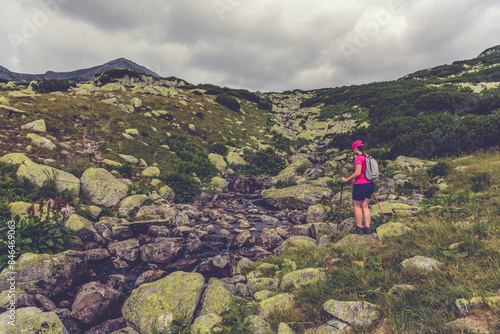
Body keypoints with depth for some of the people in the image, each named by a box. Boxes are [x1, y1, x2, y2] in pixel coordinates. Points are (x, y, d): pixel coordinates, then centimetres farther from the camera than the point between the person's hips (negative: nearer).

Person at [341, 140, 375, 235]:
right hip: (370, 184, 8)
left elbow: (358, 173, -20)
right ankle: (367, 228, 11)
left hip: (361, 185, -8)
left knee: (356, 206, 4)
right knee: (365, 206, 12)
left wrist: (346, 179, -11)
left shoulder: (358, 158, -14)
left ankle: (359, 228, 7)